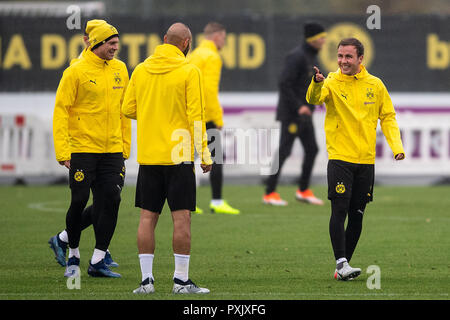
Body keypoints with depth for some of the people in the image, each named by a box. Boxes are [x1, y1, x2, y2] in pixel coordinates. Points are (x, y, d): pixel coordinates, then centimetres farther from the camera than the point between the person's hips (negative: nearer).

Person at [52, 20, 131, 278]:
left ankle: (98, 261, 4)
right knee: (79, 201, -1)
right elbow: (61, 109, -8)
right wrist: (62, 150, -13)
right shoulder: (77, 71, -8)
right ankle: (73, 256, 19)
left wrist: (125, 146, 13)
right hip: (82, 148, -5)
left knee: (111, 200, -3)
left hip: (112, 150, 5)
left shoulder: (120, 70, 9)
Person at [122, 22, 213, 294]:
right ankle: (181, 280, -1)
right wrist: (205, 154, -5)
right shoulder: (189, 71, -7)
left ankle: (147, 279, 5)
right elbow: (196, 115, -10)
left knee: (148, 217, 6)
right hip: (179, 156, -4)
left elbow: (128, 109, 9)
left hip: (148, 156, 4)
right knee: (182, 217, -1)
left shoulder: (141, 70, 6)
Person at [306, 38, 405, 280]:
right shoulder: (332, 82, -5)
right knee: (339, 211, -14)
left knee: (357, 215, 7)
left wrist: (396, 146, -2)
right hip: (340, 158, -4)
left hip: (366, 160, 4)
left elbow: (388, 117, 12)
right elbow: (314, 98, -25)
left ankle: (344, 264, 16)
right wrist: (317, 83, -48)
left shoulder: (375, 85, 5)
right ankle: (341, 263, -16)